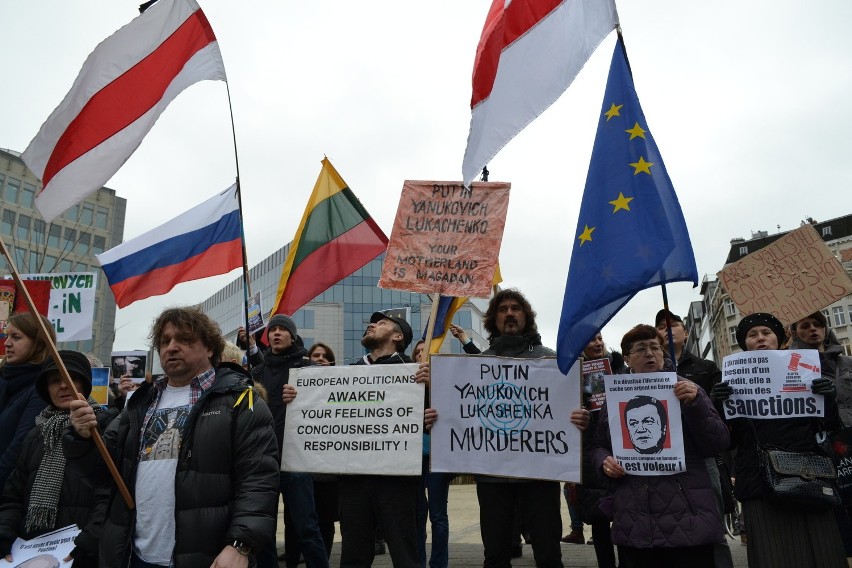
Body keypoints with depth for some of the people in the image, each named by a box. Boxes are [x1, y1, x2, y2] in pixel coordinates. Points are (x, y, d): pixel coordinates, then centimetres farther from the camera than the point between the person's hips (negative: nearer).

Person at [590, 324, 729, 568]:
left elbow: (719, 443, -2)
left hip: (687, 518, -1)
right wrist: (605, 462, -6)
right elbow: (598, 445, 16)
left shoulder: (686, 389, 5)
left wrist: (696, 404, -16)